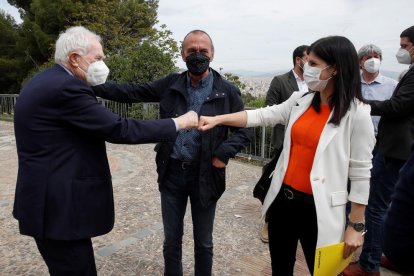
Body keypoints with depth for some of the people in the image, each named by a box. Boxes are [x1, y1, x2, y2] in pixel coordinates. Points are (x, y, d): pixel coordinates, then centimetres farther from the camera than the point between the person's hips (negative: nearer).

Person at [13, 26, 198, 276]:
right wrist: (179, 123, -15)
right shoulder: (67, 87, -21)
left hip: (49, 198, 10)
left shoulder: (45, 82, 11)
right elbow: (120, 130, -23)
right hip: (59, 206, -10)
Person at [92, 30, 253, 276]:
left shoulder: (227, 92, -5)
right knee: (171, 240, 17)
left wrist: (224, 152, -17)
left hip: (204, 175, -2)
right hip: (172, 173, 2)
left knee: (203, 242, 17)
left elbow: (246, 129, -2)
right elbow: (132, 92, 4)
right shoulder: (170, 85, 2)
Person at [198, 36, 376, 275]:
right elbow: (262, 115, -1)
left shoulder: (357, 114, -13)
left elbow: (361, 173, -11)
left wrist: (356, 226, -8)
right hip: (283, 198, 5)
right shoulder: (299, 101, 2)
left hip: (318, 208, -5)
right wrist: (217, 119, -11)